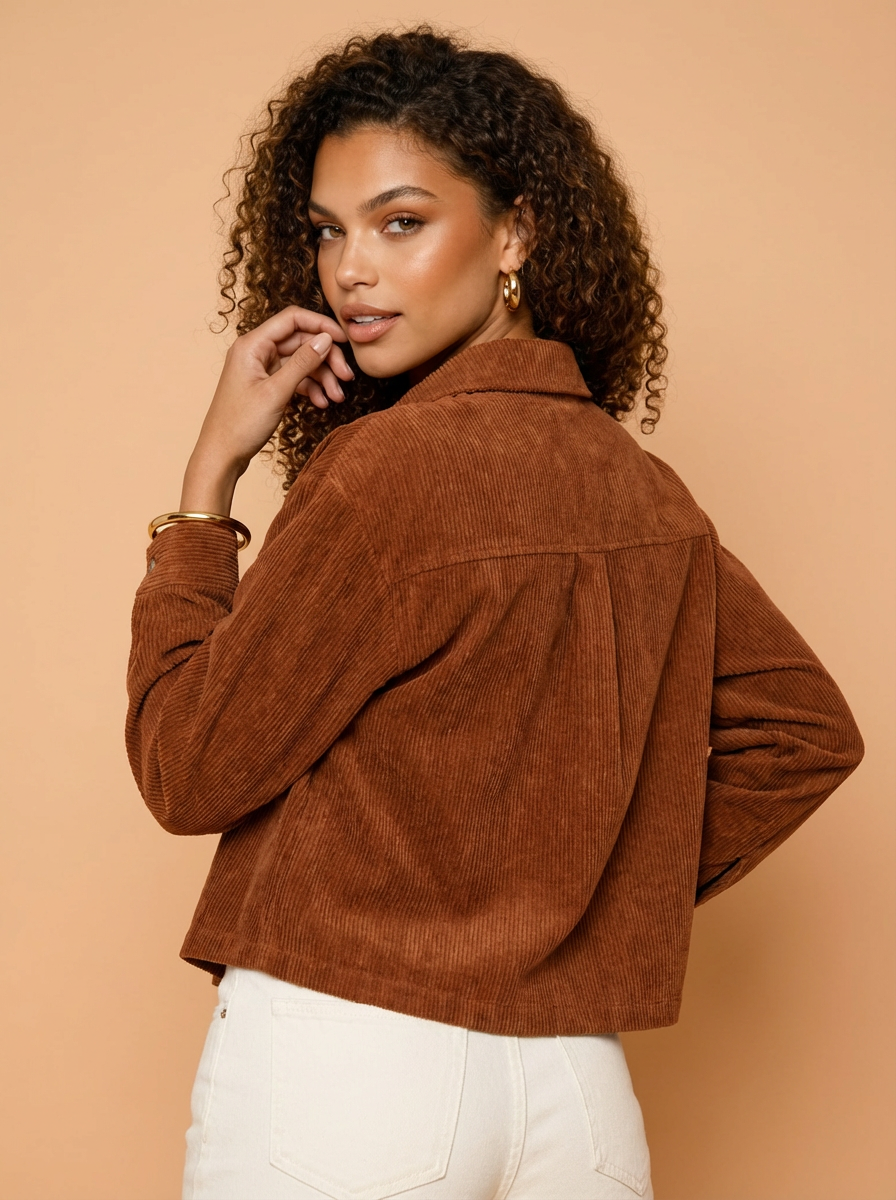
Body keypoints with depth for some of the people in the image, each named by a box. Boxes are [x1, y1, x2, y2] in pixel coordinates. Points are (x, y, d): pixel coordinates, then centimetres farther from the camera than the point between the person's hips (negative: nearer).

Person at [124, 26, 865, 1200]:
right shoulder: (644, 492, 2)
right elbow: (805, 731, 13)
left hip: (344, 1068, -6)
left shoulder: (388, 467, -17)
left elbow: (187, 770, -10)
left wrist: (211, 469, -6)